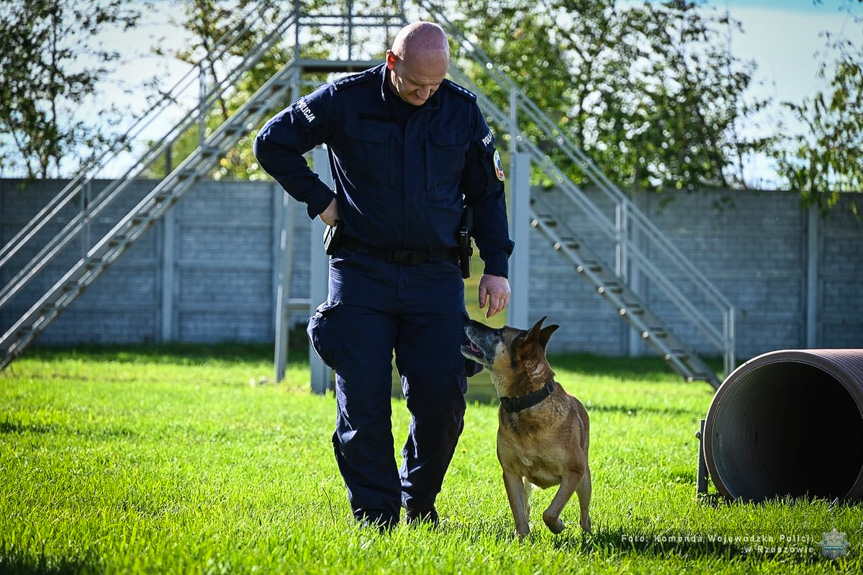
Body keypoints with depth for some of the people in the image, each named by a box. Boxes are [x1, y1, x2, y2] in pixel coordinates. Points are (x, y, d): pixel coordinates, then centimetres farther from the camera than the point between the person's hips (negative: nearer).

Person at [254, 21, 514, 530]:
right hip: (362, 273, -2)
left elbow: (488, 192, 14)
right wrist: (318, 198, 0)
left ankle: (420, 506, 20)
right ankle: (376, 518, 3)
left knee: (443, 400, -2)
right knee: (364, 402, -4)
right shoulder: (345, 101, -3)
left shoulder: (462, 110, 4)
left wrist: (496, 267, 8)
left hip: (437, 277, 2)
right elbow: (273, 143, 7)